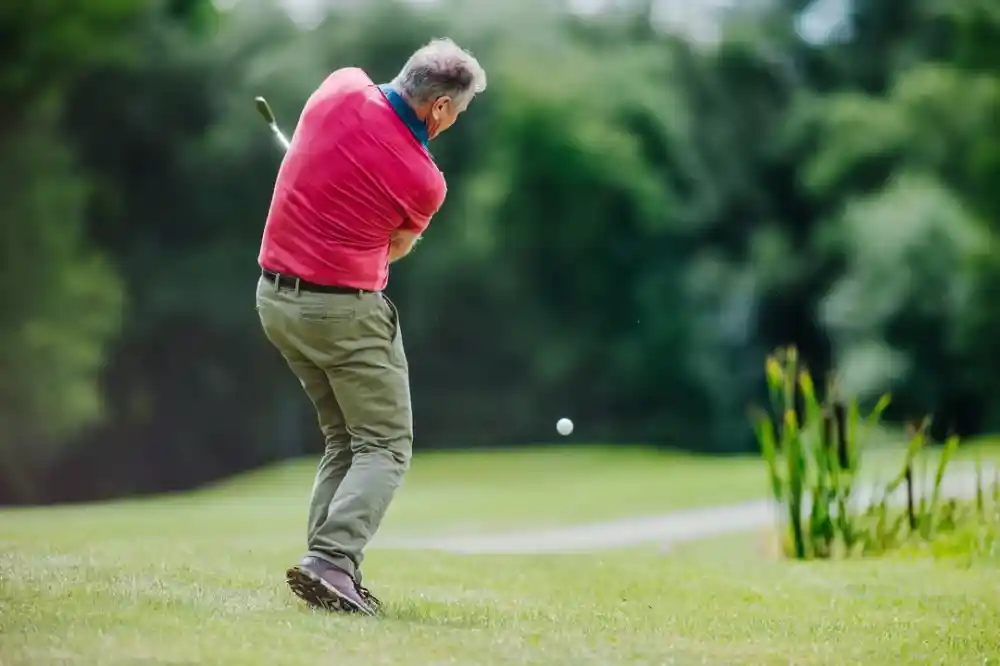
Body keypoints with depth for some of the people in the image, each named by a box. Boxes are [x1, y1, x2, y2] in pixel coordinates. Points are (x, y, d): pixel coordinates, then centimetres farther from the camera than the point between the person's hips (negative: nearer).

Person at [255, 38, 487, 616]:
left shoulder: (343, 87, -6)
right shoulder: (424, 181, -15)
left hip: (275, 296, 7)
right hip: (345, 311, -7)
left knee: (345, 439, 17)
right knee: (385, 447, 1)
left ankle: (330, 570, 8)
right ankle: (331, 561, -18)